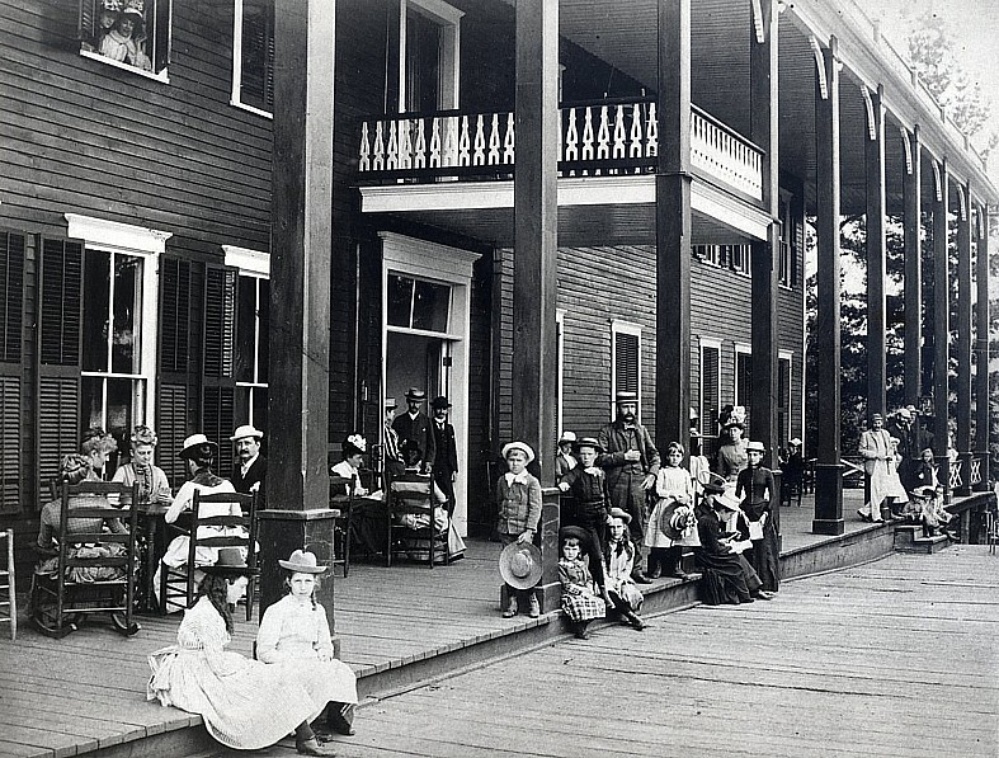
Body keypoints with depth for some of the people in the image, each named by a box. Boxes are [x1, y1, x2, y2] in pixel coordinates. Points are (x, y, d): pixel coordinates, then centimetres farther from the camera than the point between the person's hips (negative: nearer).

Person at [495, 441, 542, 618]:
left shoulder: (532, 482, -3)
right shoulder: (502, 481, 10)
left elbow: (535, 508, -8)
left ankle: (532, 600, 9)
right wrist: (498, 526, 16)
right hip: (505, 529, 4)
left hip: (523, 530, -4)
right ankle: (512, 601, 10)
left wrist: (529, 531, -15)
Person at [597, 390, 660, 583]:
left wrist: (652, 474, 2)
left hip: (639, 482, 3)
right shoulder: (607, 432, 5)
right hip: (616, 483, -3)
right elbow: (600, 458, -5)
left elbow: (654, 454, 18)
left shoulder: (641, 430, 17)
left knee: (638, 527, 3)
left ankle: (636, 568, 9)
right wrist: (623, 456, -11)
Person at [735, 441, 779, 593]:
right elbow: (737, 495, 10)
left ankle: (766, 585, 2)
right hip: (746, 512, 2)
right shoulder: (743, 473, 9)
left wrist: (766, 513, -11)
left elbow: (773, 497, -1)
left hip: (762, 511, -2)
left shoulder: (767, 473, 1)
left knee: (764, 549, -4)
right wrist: (740, 512, -3)